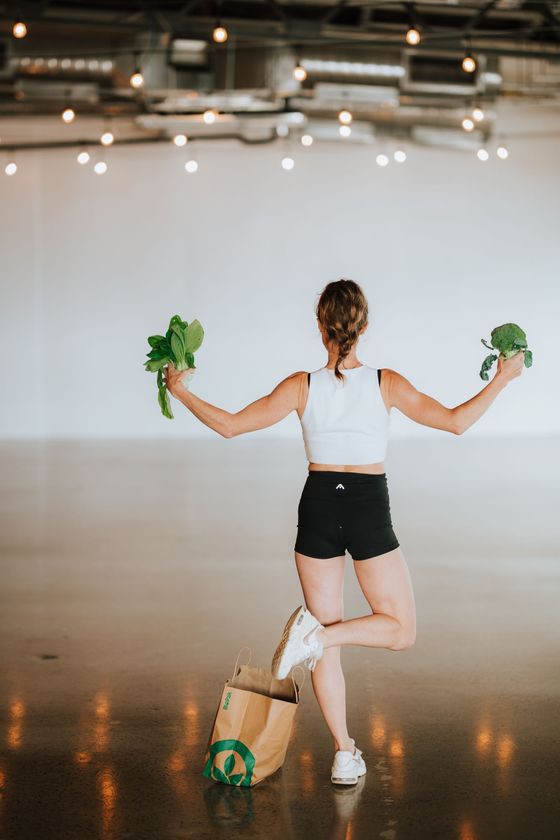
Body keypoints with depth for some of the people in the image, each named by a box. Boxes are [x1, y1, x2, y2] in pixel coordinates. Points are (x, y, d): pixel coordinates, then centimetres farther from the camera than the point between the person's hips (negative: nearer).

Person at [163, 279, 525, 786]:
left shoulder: (302, 386, -5)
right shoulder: (386, 383, -7)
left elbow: (229, 425, -5)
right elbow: (456, 422, -7)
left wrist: (180, 390, 8)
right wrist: (503, 379, 6)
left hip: (318, 507, 2)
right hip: (370, 510, -2)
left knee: (327, 642, 10)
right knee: (400, 631, 12)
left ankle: (345, 756, 10)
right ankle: (316, 631, -14)